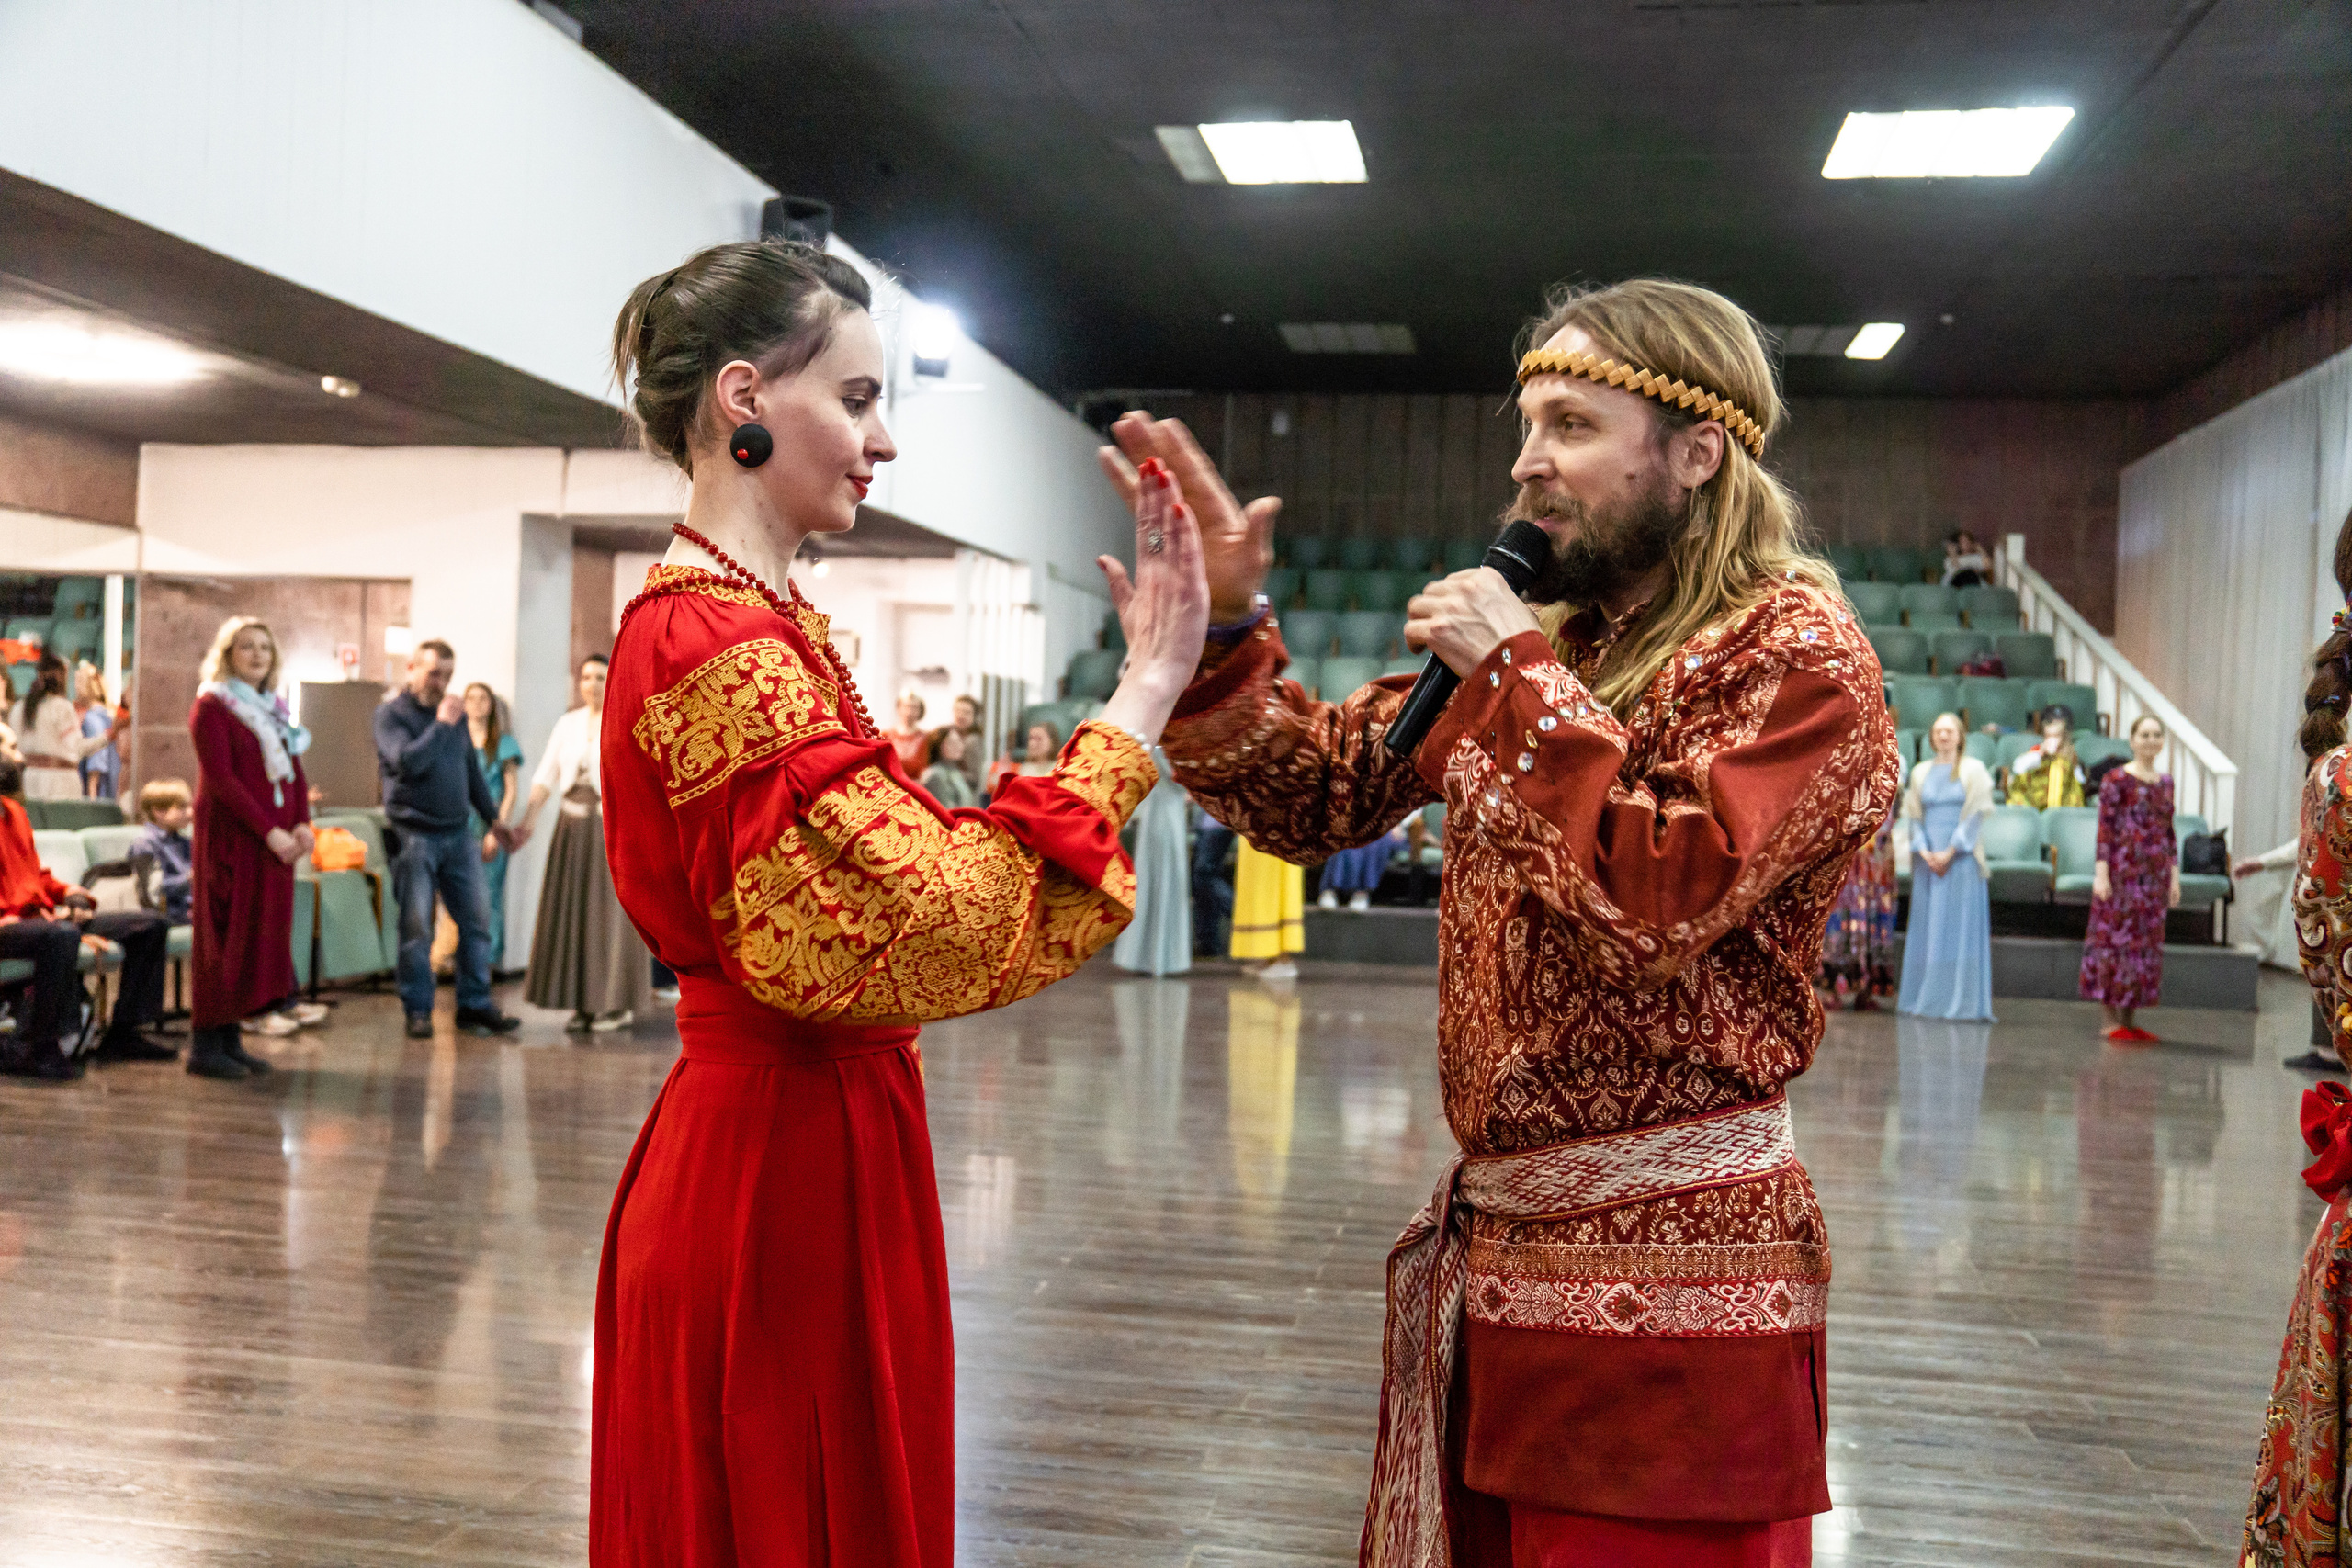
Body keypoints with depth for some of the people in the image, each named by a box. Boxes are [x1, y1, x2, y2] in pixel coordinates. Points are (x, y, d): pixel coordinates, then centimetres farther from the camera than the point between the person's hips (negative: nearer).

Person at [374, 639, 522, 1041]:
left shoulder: (454, 712, 14)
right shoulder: (390, 713, -4)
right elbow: (408, 762, -21)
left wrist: (494, 819, 21)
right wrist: (442, 724, -15)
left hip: (459, 834, 6)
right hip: (416, 837, -5)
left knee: (476, 920, 4)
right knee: (416, 928, -2)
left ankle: (475, 1005, 12)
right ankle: (418, 1011, 8)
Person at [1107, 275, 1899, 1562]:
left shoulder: (1796, 652, -9)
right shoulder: (1542, 634, 12)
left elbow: (1658, 902, -23)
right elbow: (1318, 795, 8)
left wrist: (1522, 681, -18)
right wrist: (1221, 628, -5)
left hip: (1661, 1264, -6)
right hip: (1491, 1235, 7)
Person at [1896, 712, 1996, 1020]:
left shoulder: (1973, 770, 2)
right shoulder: (1921, 773, 12)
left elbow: (1975, 814, -5)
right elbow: (1913, 816, 9)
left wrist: (1950, 852, -13)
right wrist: (1924, 851, -7)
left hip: (1961, 858, -3)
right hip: (1928, 858, 3)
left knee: (1960, 925, -5)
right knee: (1926, 927, 3)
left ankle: (1960, 1000, -4)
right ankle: (1924, 998, 7)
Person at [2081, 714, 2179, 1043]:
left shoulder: (2165, 782, 14)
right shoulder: (2116, 779, -6)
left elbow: (2169, 832, 16)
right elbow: (2104, 827, -9)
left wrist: (2174, 874, 12)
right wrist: (2101, 871, -15)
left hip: (2154, 874, 7)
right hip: (2123, 871, -7)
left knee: (2146, 941, 8)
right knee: (2117, 938, -4)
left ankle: (2129, 1021, 14)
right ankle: (2111, 1021, 1)